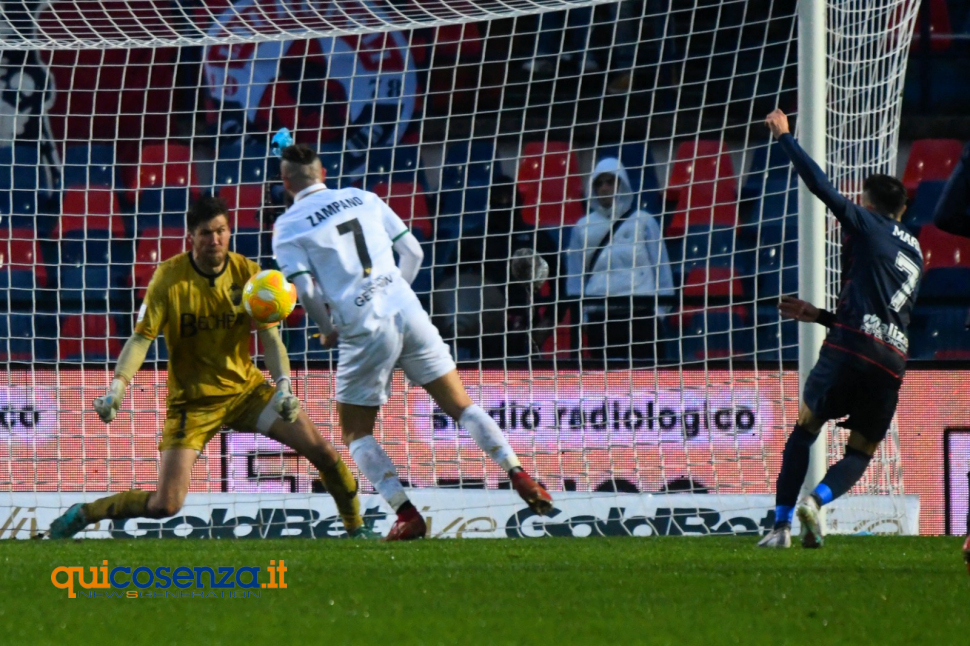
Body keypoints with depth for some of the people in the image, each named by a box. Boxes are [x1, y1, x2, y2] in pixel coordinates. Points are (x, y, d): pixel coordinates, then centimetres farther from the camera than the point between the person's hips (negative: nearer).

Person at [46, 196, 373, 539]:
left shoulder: (247, 273, -7)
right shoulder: (170, 277, -15)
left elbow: (269, 335, -8)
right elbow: (142, 337, -16)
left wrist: (283, 384, -25)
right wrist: (118, 386, -31)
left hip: (246, 388, 3)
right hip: (192, 400, -3)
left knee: (322, 450, -7)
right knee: (165, 505, -14)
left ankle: (356, 526, 17)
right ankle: (82, 514, 8)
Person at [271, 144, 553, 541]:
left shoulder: (287, 228, 2)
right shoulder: (363, 199, 15)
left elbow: (304, 288, -9)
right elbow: (413, 253, 15)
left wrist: (328, 329, 9)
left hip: (365, 331, -4)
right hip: (408, 312, 4)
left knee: (355, 434, 10)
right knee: (461, 407, 11)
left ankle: (407, 513, -5)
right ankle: (519, 476, -3)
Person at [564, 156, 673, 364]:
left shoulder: (643, 222, 9)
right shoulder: (583, 227, 12)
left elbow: (661, 268, 9)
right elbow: (575, 276, 13)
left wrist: (660, 310, 1)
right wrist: (577, 314, 5)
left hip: (638, 310, -2)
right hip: (598, 314, 2)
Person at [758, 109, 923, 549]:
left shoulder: (868, 226, 8)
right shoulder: (914, 254, 28)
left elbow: (821, 186, 3)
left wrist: (785, 137, 14)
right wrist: (820, 316, 39)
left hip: (851, 348, -5)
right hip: (893, 360, 5)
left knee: (805, 428, 10)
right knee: (861, 451, 12)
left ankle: (781, 523, 3)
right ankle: (817, 500, -17)